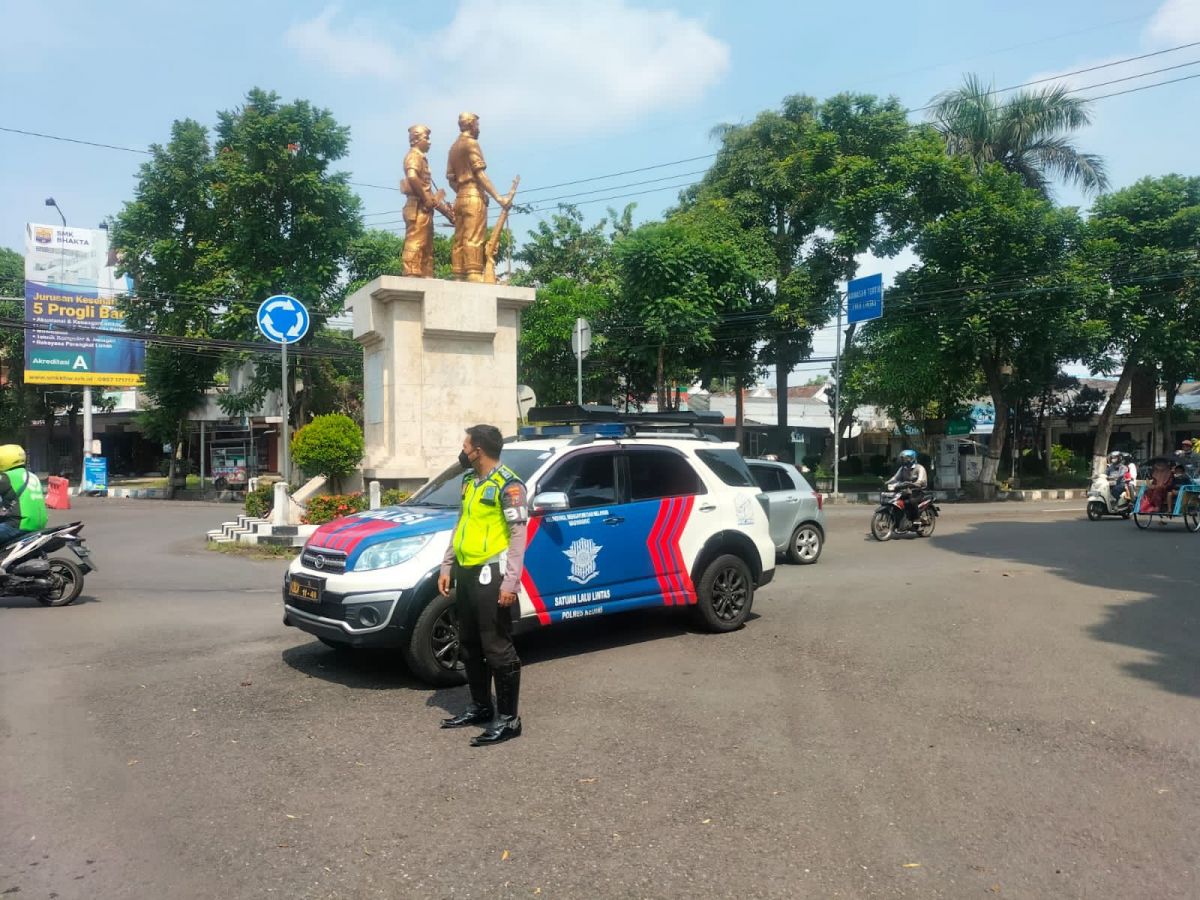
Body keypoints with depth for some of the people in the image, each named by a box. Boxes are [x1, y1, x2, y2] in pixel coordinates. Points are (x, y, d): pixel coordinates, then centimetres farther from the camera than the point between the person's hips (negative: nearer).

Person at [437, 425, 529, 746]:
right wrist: (446, 568, 17)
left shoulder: (508, 485, -12)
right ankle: (480, 707, 31)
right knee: (468, 646, 16)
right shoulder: (470, 481, 15)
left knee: (497, 649, -3)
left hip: (490, 576, -9)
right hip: (466, 574, 9)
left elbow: (518, 536, -16)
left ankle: (508, 719, 7)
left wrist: (510, 582, -21)